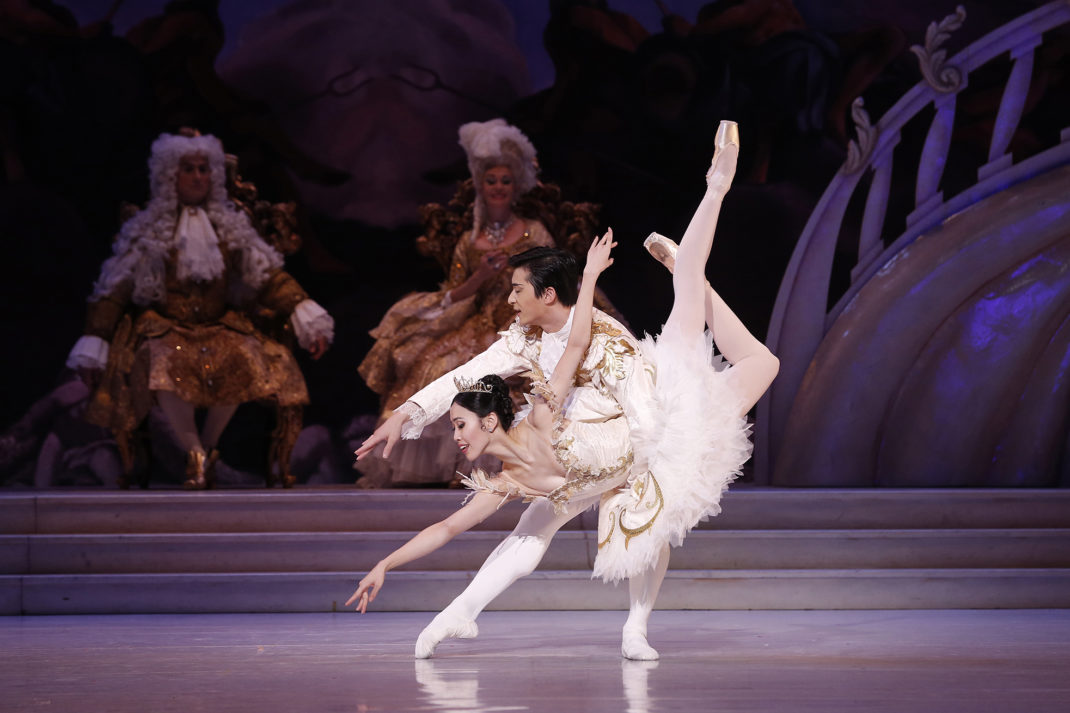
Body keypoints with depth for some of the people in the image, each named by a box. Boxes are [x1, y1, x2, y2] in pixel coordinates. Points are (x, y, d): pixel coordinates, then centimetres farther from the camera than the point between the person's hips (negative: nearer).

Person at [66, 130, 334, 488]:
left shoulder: (229, 226, 15)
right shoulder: (148, 230, 8)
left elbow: (268, 276, 8)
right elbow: (114, 290, 5)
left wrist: (306, 315, -6)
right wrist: (94, 345, -5)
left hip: (220, 326, 2)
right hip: (164, 327, -2)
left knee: (244, 358, -31)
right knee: (164, 362, -37)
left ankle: (207, 446, -14)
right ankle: (195, 454, -28)